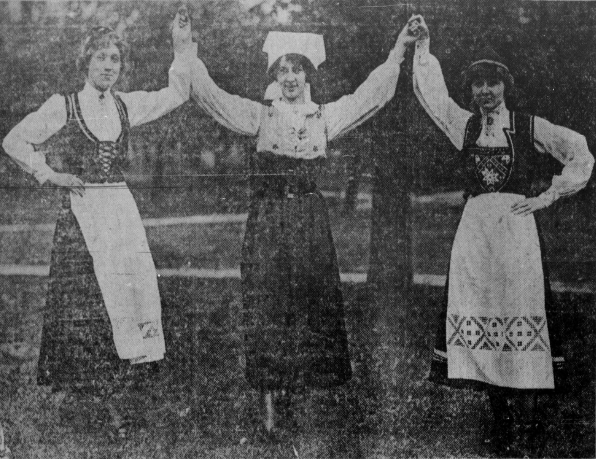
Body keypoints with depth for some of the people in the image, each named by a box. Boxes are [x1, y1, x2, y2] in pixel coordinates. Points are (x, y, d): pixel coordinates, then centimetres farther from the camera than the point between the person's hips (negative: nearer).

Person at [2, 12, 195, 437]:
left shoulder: (127, 105, 10)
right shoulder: (62, 106, 1)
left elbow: (177, 94, 15)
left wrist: (183, 47, 7)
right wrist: (49, 173, -1)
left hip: (122, 207, 3)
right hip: (80, 212, -3)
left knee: (138, 286, -6)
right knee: (87, 300, -4)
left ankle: (115, 388, 4)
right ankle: (108, 397, 3)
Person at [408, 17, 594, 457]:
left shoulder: (530, 127, 6)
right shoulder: (464, 125, 14)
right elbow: (432, 92, 11)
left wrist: (548, 196, 1)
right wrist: (422, 46, 1)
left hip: (517, 228, -3)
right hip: (474, 229, 3)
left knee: (521, 315, -6)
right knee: (478, 317, -1)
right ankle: (501, 421, 7)